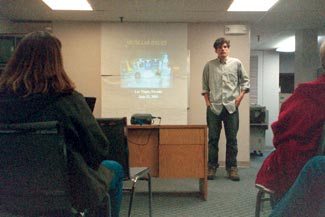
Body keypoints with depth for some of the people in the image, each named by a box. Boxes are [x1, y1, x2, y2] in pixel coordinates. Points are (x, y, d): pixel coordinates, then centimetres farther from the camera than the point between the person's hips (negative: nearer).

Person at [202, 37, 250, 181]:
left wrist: (240, 96, 0)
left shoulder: (236, 63, 6)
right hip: (214, 107, 0)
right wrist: (207, 102, 2)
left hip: (231, 106, 0)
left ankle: (232, 168, 13)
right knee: (213, 139, 4)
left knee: (232, 139, 4)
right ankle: (212, 167, 14)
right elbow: (205, 86, 11)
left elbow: (245, 81, 11)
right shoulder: (209, 65, 6)